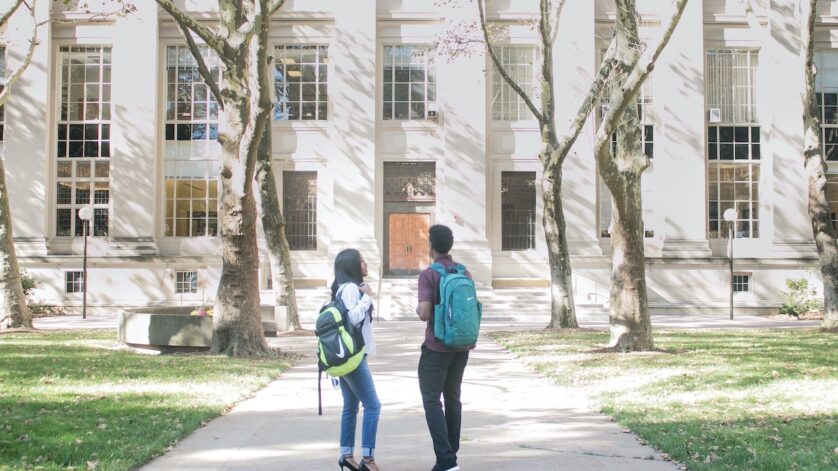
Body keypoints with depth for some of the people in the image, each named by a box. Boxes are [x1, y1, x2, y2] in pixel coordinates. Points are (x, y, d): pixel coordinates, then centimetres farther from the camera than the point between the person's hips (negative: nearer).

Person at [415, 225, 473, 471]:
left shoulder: (428, 275, -13)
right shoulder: (465, 273, 5)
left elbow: (425, 313, -20)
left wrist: (418, 309, 0)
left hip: (437, 347, -6)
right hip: (461, 346, 6)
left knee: (432, 401, -2)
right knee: (453, 398, 16)